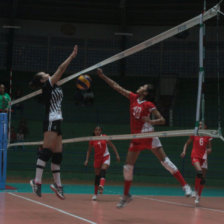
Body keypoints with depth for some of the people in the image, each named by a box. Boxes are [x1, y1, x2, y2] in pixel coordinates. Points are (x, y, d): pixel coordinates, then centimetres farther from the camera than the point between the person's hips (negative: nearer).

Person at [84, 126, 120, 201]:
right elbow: (89, 150, 7)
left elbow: (112, 146, 1)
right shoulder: (92, 140, -3)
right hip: (97, 158, 2)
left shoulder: (104, 137, -5)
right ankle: (95, 194, 13)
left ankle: (101, 186, -49)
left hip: (106, 156, -2)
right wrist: (87, 160, -2)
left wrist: (117, 155, -4)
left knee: (103, 170, -27)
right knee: (97, 175, 3)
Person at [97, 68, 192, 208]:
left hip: (149, 136, -5)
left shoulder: (149, 105, -8)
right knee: (128, 167, 5)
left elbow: (162, 120, -8)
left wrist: (151, 121, -26)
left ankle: (185, 186, -6)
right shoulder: (133, 97, 4)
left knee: (165, 160, -11)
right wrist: (103, 76, 5)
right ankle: (126, 195, 20)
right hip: (136, 138, 5)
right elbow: (116, 86, 7)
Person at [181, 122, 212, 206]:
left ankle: (198, 197, 17)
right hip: (195, 156, -3)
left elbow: (209, 148, 10)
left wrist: (209, 150, -14)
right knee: (199, 171, -31)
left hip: (203, 158, 3)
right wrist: (184, 151, -3)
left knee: (203, 178, 3)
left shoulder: (208, 136, 7)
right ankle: (196, 191, -16)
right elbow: (187, 143, 13)